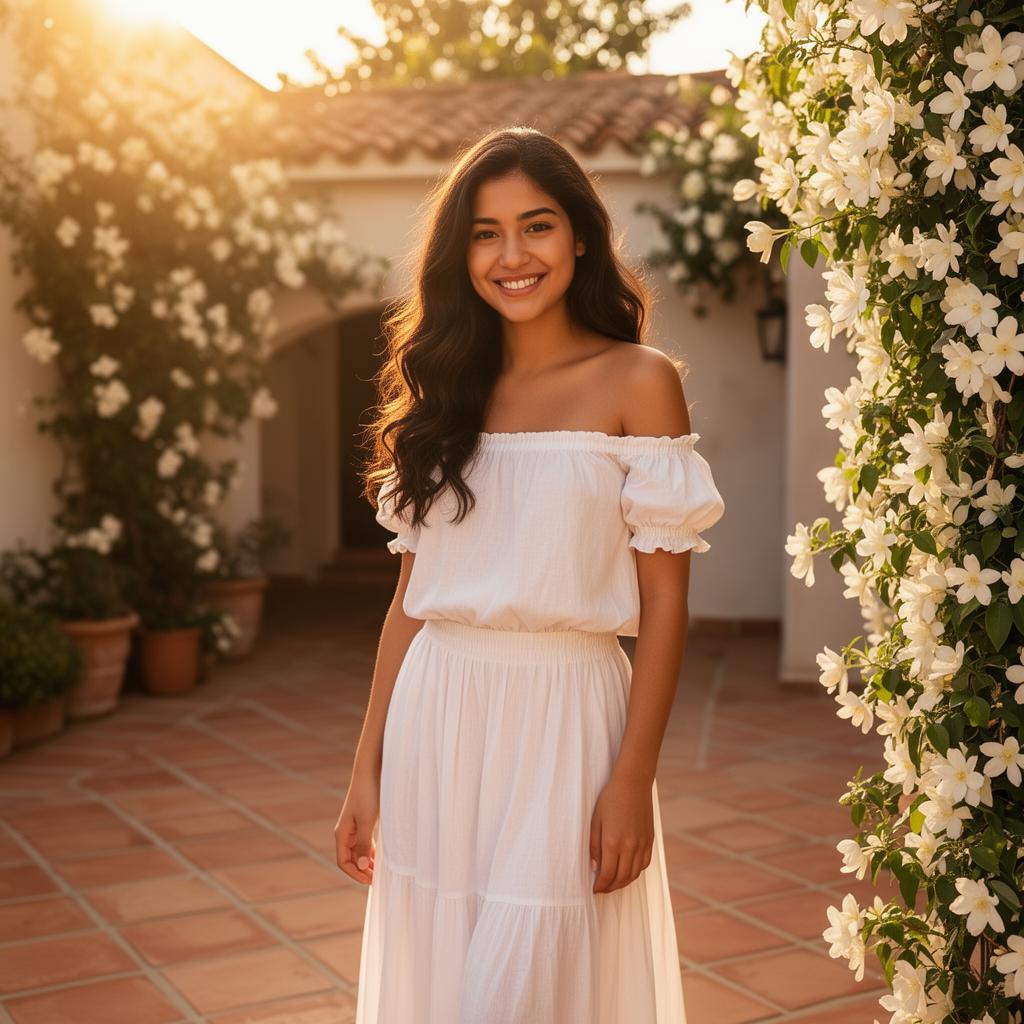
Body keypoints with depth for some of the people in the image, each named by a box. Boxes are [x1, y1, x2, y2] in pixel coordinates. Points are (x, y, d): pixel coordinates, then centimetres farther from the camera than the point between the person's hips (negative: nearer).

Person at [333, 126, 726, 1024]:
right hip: (436, 722, 5)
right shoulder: (446, 386, 9)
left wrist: (632, 779, -12)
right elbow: (412, 592, 9)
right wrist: (368, 768, 7)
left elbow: (665, 602, -6)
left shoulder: (637, 380, -3)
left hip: (560, 719, -4)